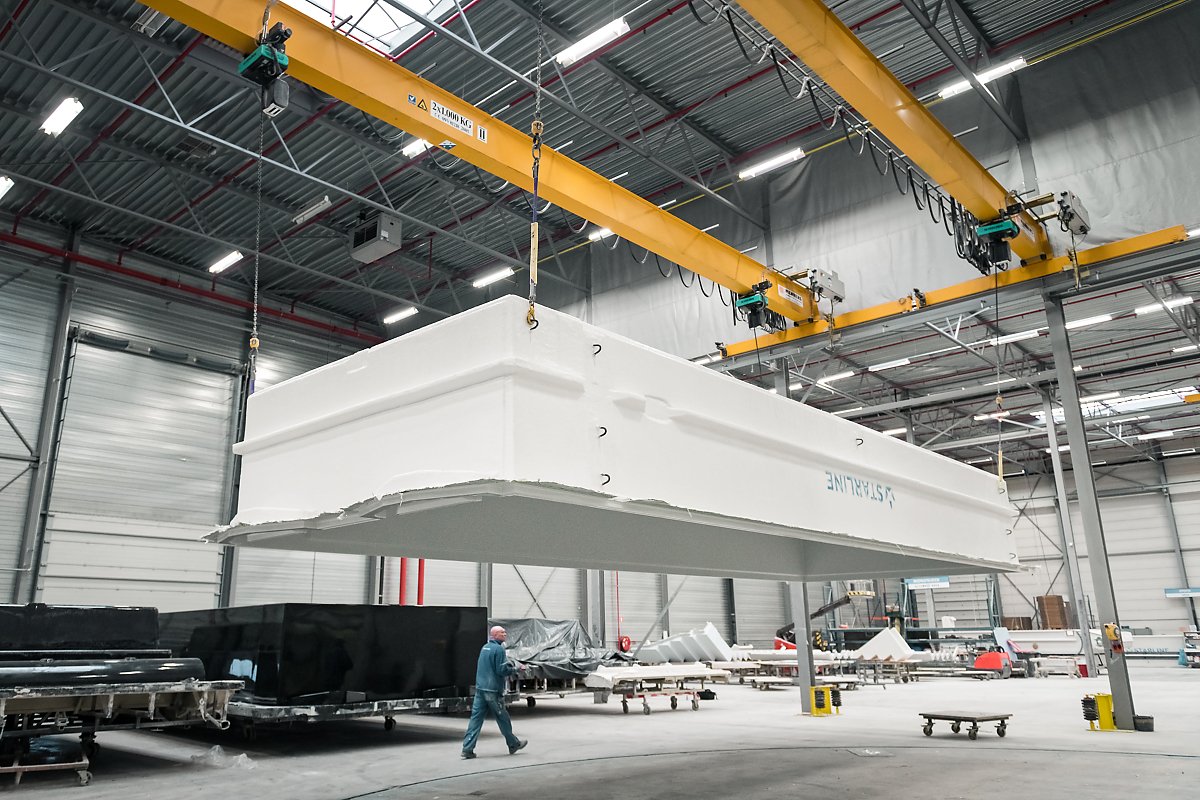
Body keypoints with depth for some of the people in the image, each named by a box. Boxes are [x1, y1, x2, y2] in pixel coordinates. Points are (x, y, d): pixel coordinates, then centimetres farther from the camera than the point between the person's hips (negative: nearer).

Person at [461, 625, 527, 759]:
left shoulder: (485, 647, 13)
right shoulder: (498, 649, -14)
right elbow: (502, 670, -18)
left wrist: (508, 669, 20)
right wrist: (515, 670, -2)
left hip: (480, 688, 7)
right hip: (493, 690, -7)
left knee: (476, 718, 4)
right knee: (502, 718, 7)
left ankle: (467, 749, 0)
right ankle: (513, 744, 22)